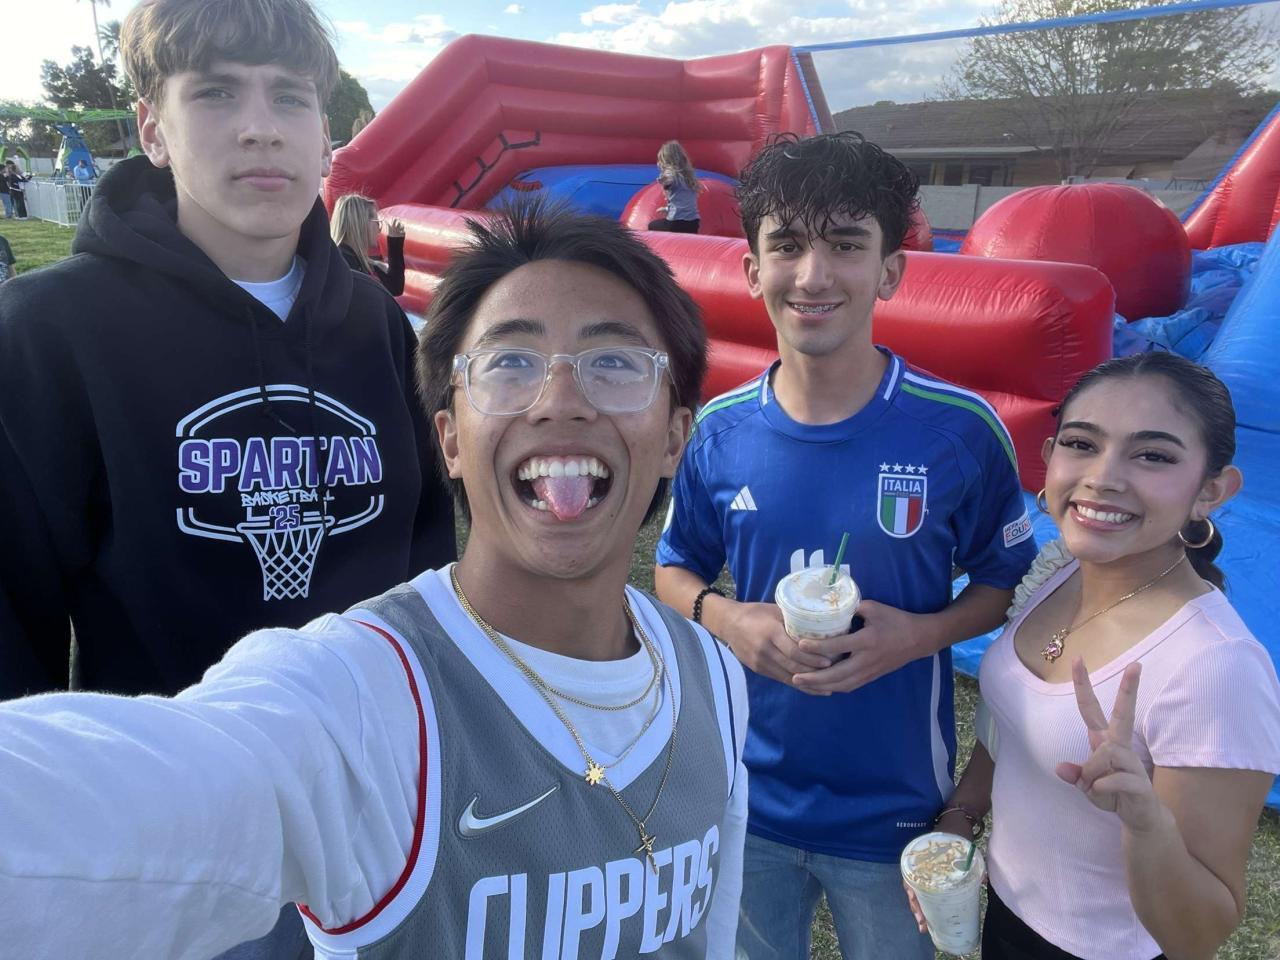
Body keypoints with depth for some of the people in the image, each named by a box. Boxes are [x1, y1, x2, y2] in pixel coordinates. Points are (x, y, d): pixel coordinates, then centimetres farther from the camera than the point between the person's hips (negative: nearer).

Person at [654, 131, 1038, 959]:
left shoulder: (960, 428, -16)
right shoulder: (720, 431, -10)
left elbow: (1005, 581, -2)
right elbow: (676, 570, 4)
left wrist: (920, 634, -21)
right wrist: (729, 620, -17)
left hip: (896, 811, -1)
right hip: (748, 798, 2)